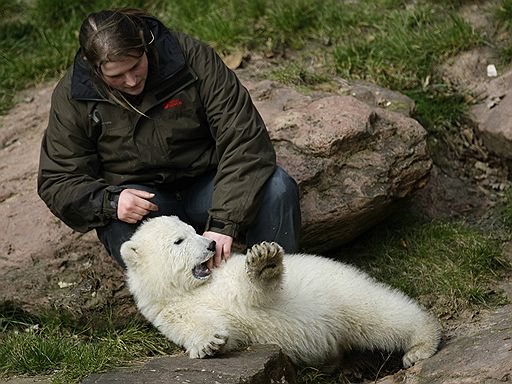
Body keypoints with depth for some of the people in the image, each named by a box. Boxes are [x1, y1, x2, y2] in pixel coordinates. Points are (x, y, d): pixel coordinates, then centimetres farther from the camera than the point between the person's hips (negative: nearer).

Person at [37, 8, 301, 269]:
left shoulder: (190, 56, -15)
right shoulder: (72, 96, -9)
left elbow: (243, 137, -20)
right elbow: (56, 182, -3)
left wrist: (223, 221, -32)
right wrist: (109, 202, -26)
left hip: (203, 184, 1)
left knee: (277, 187, -28)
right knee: (125, 231, -37)